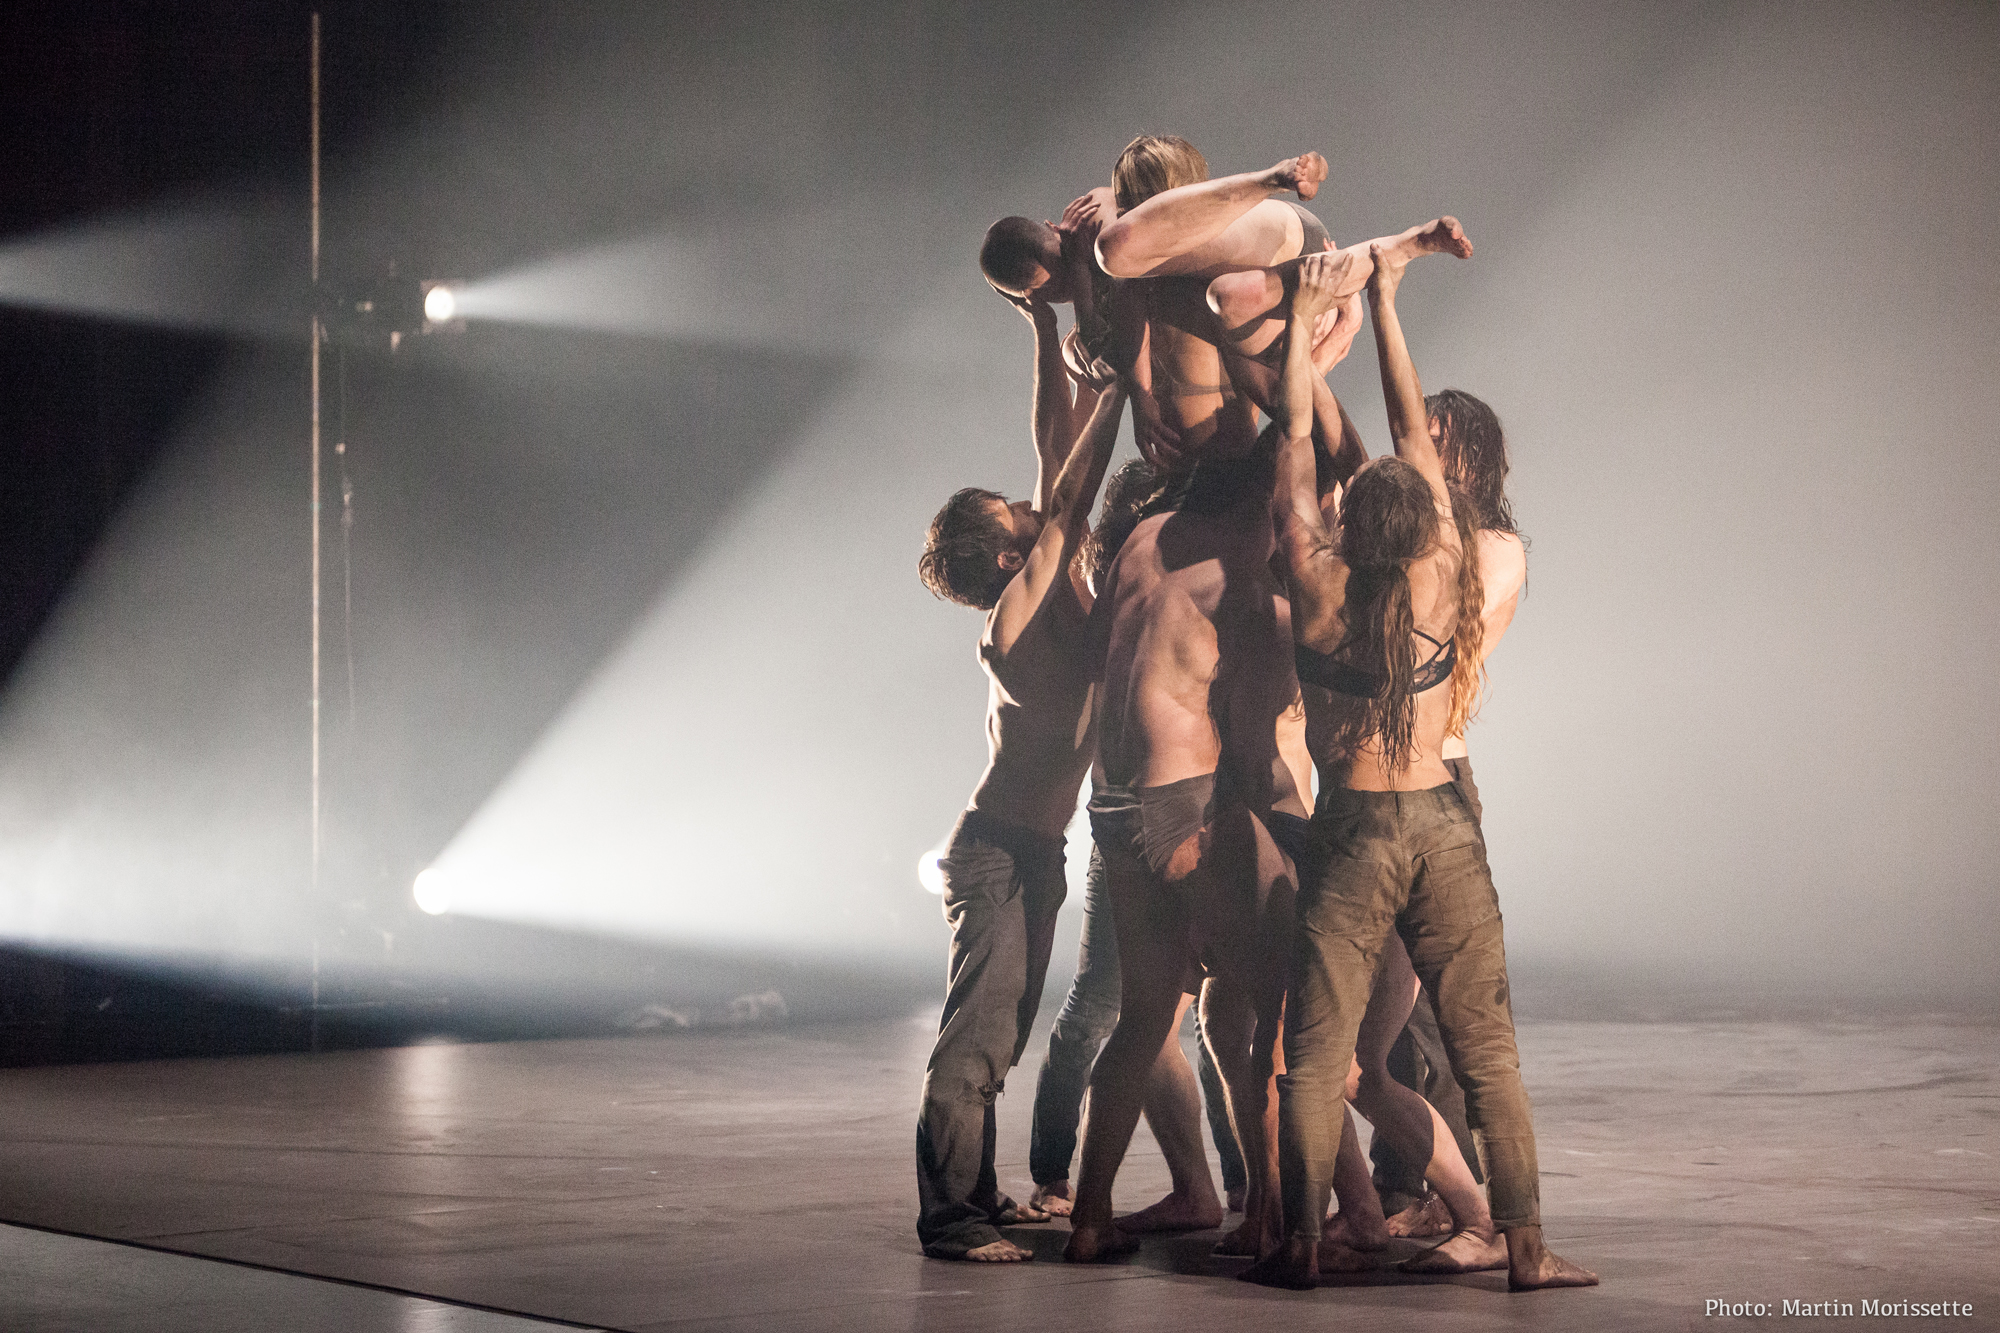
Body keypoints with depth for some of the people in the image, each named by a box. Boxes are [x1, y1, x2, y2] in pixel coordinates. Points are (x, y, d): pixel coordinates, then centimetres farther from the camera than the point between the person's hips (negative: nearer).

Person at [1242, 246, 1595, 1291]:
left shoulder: (1317, 584, -7)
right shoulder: (1446, 574, -2)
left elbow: (1296, 447, 3)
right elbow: (1414, 431, 7)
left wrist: (1303, 321, 12)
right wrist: (1384, 304, 15)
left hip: (1351, 831, -1)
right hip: (1442, 824, 2)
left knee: (1316, 1053, 4)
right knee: (1485, 1048, 5)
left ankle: (1300, 1244, 1)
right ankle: (1524, 1245, 5)